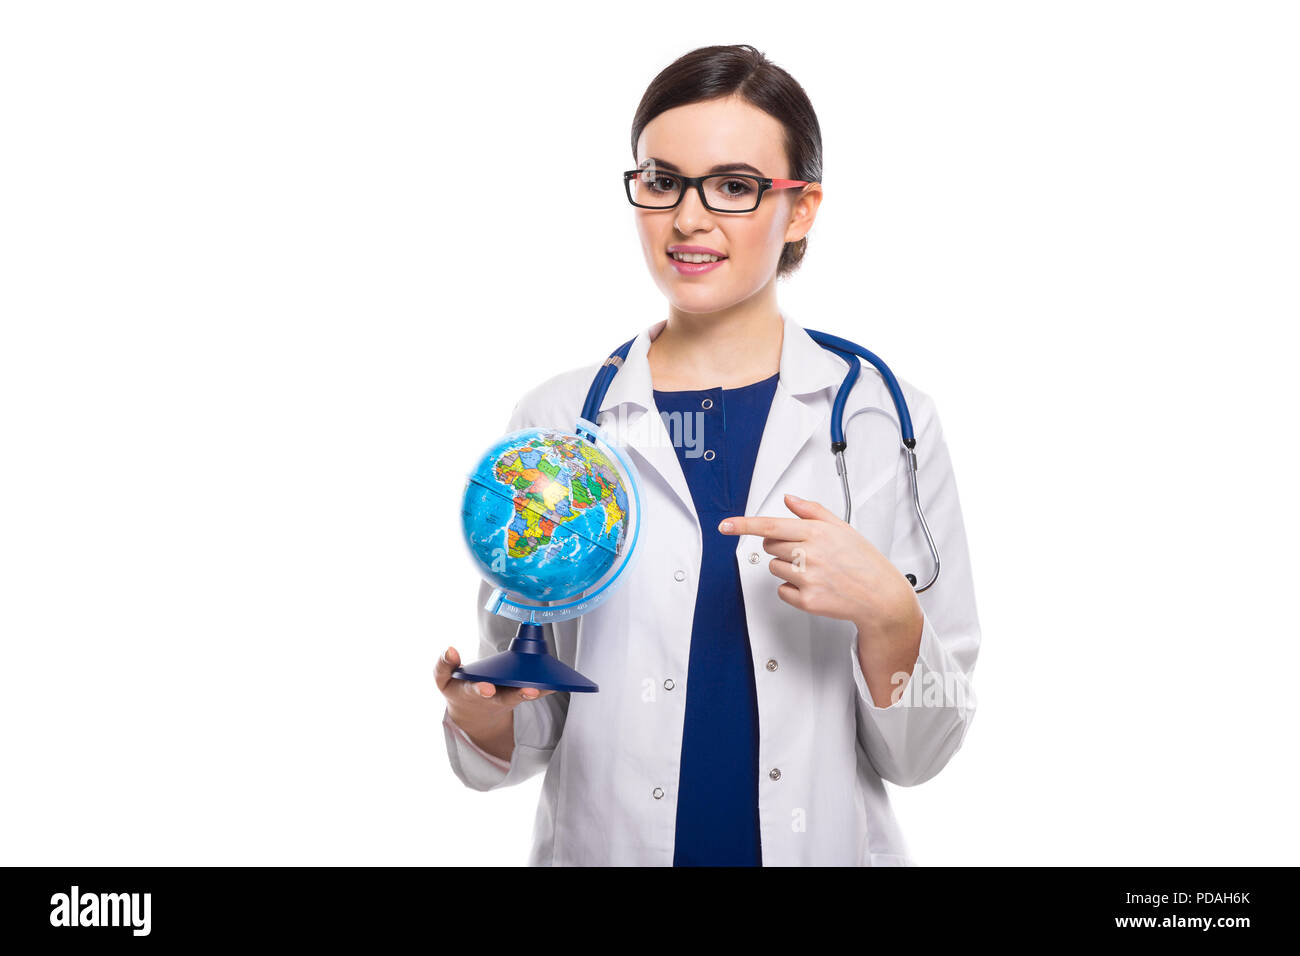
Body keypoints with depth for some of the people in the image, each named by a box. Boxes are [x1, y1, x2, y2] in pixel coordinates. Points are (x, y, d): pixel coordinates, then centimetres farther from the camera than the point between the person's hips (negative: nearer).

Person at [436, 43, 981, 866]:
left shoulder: (886, 418, -6)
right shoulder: (557, 420, -5)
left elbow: (918, 752, -4)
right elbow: (527, 733, 0)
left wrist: (885, 612, -21)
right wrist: (478, 712, -20)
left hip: (829, 843, 0)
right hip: (605, 842, 1)